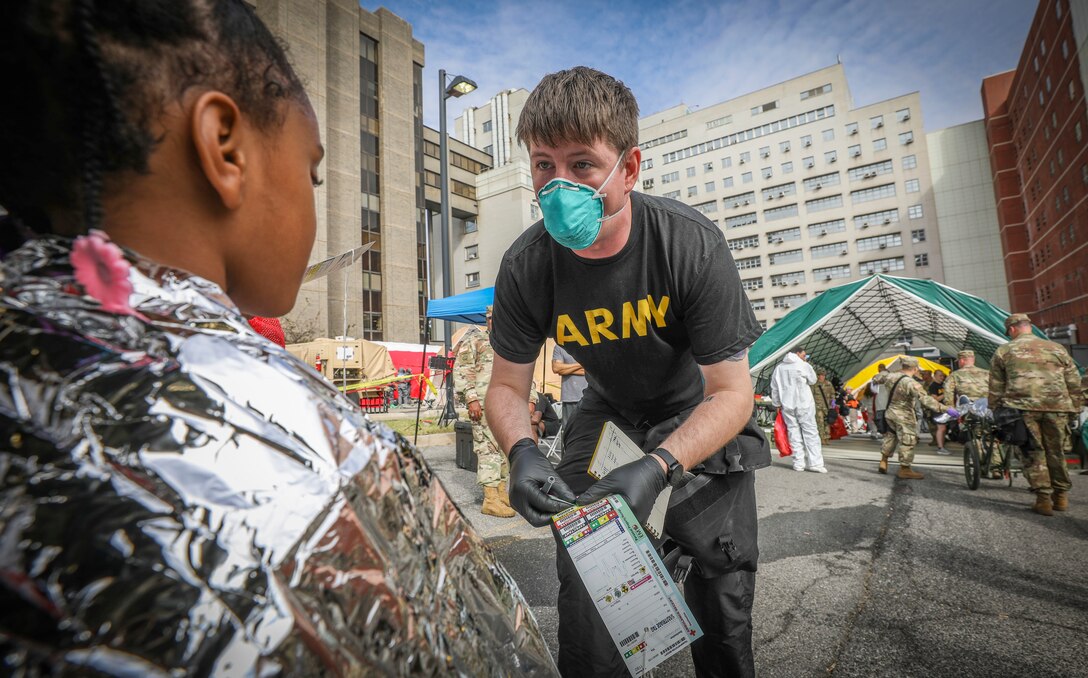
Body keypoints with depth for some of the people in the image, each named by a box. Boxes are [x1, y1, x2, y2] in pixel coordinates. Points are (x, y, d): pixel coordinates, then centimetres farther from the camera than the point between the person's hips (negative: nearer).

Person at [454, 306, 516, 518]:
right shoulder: (474, 341, 2)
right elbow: (461, 371, -7)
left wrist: (529, 399, 14)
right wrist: (471, 398, -15)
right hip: (484, 405, -7)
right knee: (489, 449, -10)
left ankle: (501, 494, 21)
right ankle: (490, 500, -6)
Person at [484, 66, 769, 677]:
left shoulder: (692, 244, -29)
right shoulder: (526, 267, -23)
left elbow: (732, 393, -24)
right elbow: (507, 386, -10)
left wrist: (657, 467, -39)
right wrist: (522, 451, -31)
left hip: (701, 411, -1)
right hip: (609, 410, 2)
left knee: (720, 568, -1)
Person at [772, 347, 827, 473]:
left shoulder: (779, 368, 7)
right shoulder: (803, 365, -6)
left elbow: (774, 388, 9)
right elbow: (813, 380, 6)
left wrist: (777, 404, 16)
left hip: (787, 405, 4)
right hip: (804, 404, -4)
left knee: (794, 432, 5)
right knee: (810, 432, 1)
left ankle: (799, 463, 4)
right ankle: (814, 463, -4)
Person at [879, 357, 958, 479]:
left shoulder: (892, 377, 0)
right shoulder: (912, 383, -23)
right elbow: (926, 400, -31)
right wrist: (946, 409, -32)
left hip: (890, 412, 8)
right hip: (904, 416, -8)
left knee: (891, 436, 23)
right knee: (907, 441, 3)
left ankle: (883, 461, 27)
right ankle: (904, 469, 9)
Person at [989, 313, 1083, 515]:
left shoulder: (1003, 351, 9)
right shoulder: (1057, 348, 16)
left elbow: (996, 387, 7)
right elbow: (1074, 382, 15)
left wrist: (995, 411, 13)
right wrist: (1074, 409, 20)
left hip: (1023, 407, -3)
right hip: (1057, 407, 3)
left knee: (1033, 453, 4)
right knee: (1056, 452, 15)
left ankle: (1043, 498, 2)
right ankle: (1061, 496, 23)